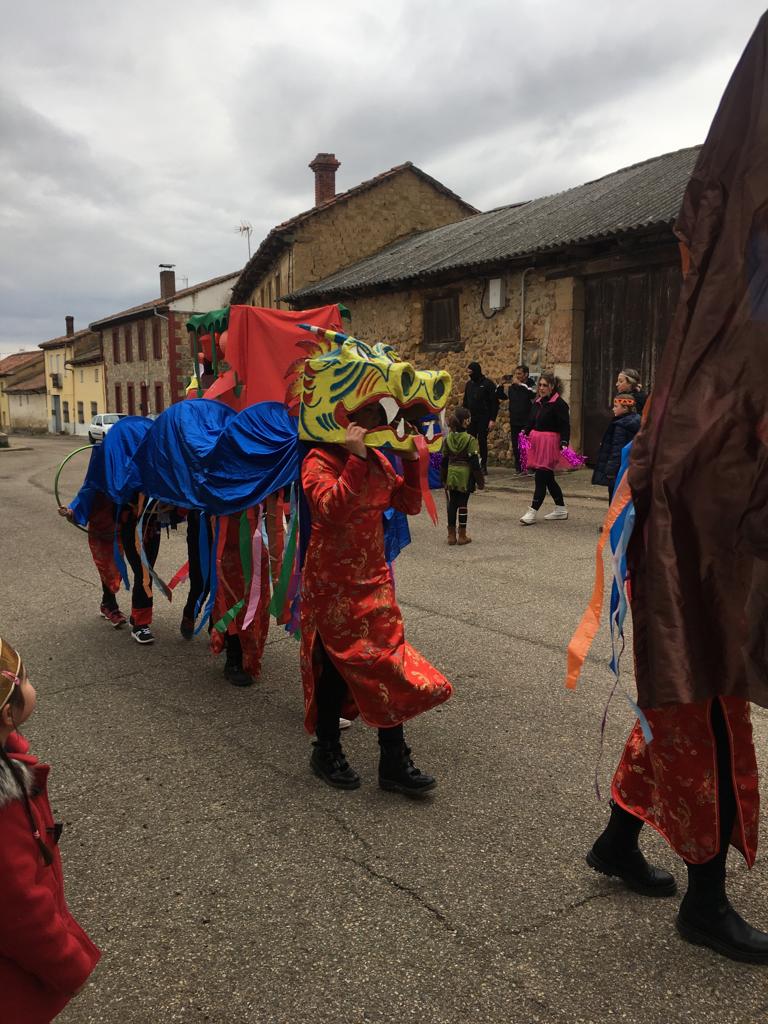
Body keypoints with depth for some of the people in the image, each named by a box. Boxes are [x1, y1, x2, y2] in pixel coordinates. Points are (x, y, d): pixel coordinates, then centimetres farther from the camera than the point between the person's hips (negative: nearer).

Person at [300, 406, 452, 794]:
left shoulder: (376, 460, 7)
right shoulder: (318, 461, -13)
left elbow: (410, 504, 9)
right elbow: (333, 508, -31)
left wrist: (410, 459, -2)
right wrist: (356, 459, -32)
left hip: (374, 578, 6)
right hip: (332, 584, -6)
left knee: (388, 661, 4)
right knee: (335, 667, 6)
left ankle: (394, 762, 14)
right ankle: (326, 753, 27)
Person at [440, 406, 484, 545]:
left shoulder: (448, 439, 2)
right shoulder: (470, 440, -12)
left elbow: (444, 461, 8)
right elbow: (474, 462, -11)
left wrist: (443, 479, 17)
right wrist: (480, 480, -4)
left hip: (451, 475, 4)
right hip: (465, 475, -4)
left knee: (452, 503, 10)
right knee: (463, 504, 2)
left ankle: (451, 535, 13)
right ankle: (462, 536, 8)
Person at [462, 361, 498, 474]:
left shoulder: (488, 384, -6)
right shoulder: (469, 384, 11)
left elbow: (494, 403, -8)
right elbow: (465, 401, 18)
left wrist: (493, 419, -14)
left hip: (484, 418, -5)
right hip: (471, 418, 5)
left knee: (482, 441, -3)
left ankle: (483, 465, 4)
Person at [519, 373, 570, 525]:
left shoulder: (559, 404, -10)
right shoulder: (537, 402, 13)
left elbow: (565, 426, -15)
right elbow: (531, 422, 18)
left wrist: (564, 443, -25)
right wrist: (525, 432, 2)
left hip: (549, 444, -8)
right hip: (536, 442, 8)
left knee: (540, 478, -8)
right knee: (548, 478, 14)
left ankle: (533, 511, -5)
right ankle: (561, 509, 25)